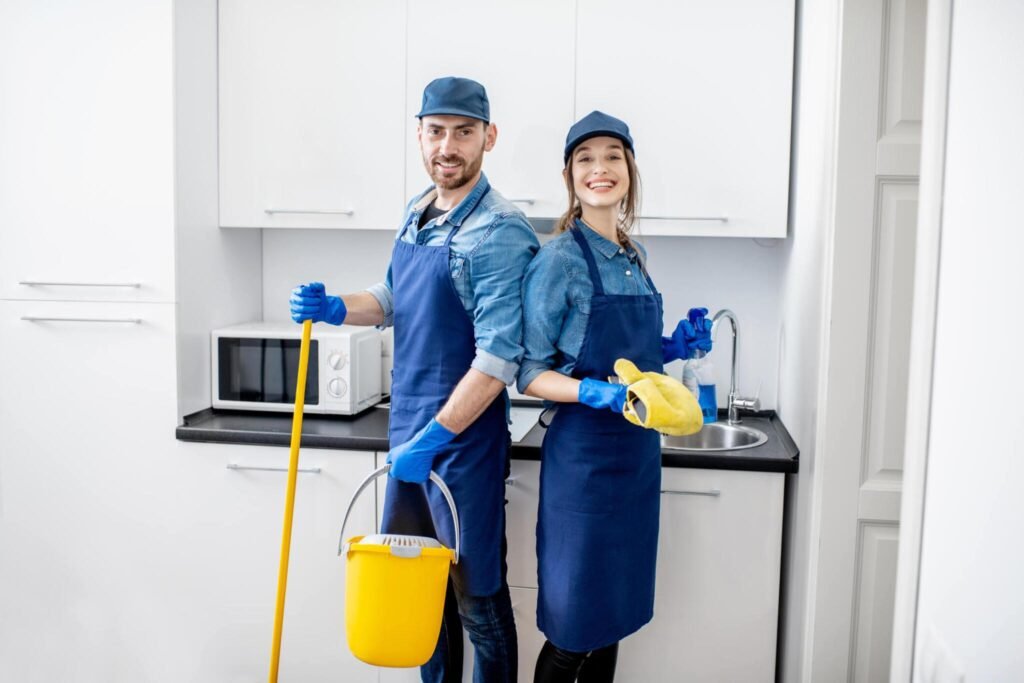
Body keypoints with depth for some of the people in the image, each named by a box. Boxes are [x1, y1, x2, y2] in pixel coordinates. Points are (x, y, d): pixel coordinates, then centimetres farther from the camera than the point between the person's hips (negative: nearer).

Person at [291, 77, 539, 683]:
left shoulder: (501, 233, -17)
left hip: (464, 436, -8)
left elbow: (499, 360, -21)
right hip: (409, 428, 8)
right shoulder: (417, 212, 8)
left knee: (475, 595, 7)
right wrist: (335, 309, 1)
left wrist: (433, 437, -22)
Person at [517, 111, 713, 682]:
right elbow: (529, 372, -12)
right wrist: (597, 393, -27)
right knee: (574, 630, 3)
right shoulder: (560, 260, -12)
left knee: (616, 613, 17)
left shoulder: (636, 257, 9)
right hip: (585, 455, -7)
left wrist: (675, 346, 3)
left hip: (638, 452, 7)